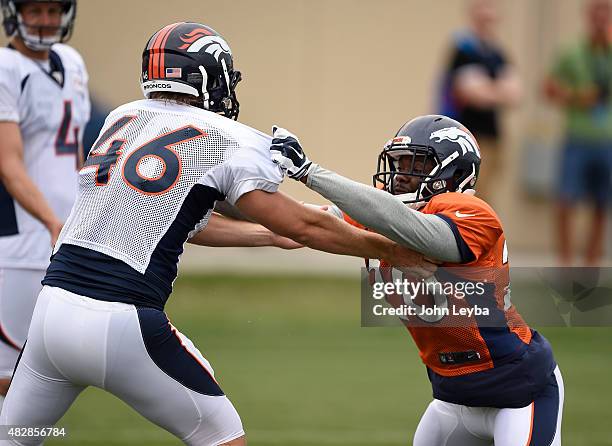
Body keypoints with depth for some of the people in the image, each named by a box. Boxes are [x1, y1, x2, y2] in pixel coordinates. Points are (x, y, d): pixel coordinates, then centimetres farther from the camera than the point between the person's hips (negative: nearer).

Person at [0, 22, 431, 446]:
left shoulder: (121, 119, 17)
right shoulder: (225, 139, 0)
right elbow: (303, 226, 1)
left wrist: (267, 235, 36)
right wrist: (394, 251, 13)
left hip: (53, 308, 5)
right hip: (120, 323, -5)